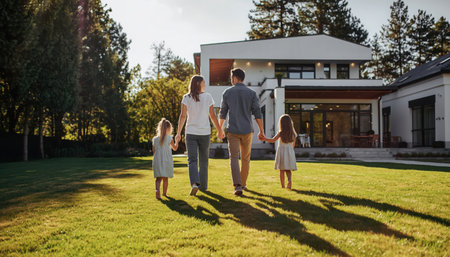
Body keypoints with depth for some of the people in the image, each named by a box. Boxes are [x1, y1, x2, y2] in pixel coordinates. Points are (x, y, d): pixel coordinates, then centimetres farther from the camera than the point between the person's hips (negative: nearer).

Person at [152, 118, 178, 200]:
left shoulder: (155, 139, 5)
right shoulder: (169, 138, -3)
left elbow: (154, 151, 9)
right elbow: (175, 148, 9)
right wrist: (176, 141, 27)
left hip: (157, 161, 2)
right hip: (167, 161, -2)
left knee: (158, 178, 1)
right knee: (165, 178, 10)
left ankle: (157, 190, -24)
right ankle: (164, 193, 19)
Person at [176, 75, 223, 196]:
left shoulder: (186, 98, -2)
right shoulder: (208, 97, -2)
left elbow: (183, 116, -8)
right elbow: (212, 115, 0)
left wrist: (178, 133, -5)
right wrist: (219, 129, 12)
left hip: (191, 133, 0)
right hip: (205, 133, 1)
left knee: (192, 161, -2)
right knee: (203, 160, 15)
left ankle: (194, 183, -24)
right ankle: (203, 185, 22)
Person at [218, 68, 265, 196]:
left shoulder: (227, 93, 0)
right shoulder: (251, 93, 0)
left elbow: (223, 113, 5)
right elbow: (257, 114, -5)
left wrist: (220, 130, 16)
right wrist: (261, 131, 2)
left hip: (233, 130, -1)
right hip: (247, 130, 1)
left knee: (234, 158, -2)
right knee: (245, 158, 15)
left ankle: (237, 186, -17)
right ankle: (243, 184, 26)